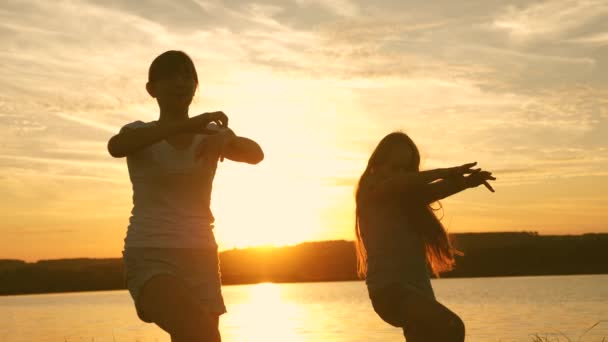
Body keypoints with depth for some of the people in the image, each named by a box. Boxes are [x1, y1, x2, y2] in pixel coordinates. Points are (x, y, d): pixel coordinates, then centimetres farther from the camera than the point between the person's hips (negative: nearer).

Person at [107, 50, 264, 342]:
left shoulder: (212, 134, 11)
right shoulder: (141, 134, 3)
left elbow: (255, 154, -9)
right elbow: (115, 147, -23)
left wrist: (225, 136, -32)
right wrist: (187, 124, -34)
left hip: (199, 259, 4)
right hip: (150, 259, -4)